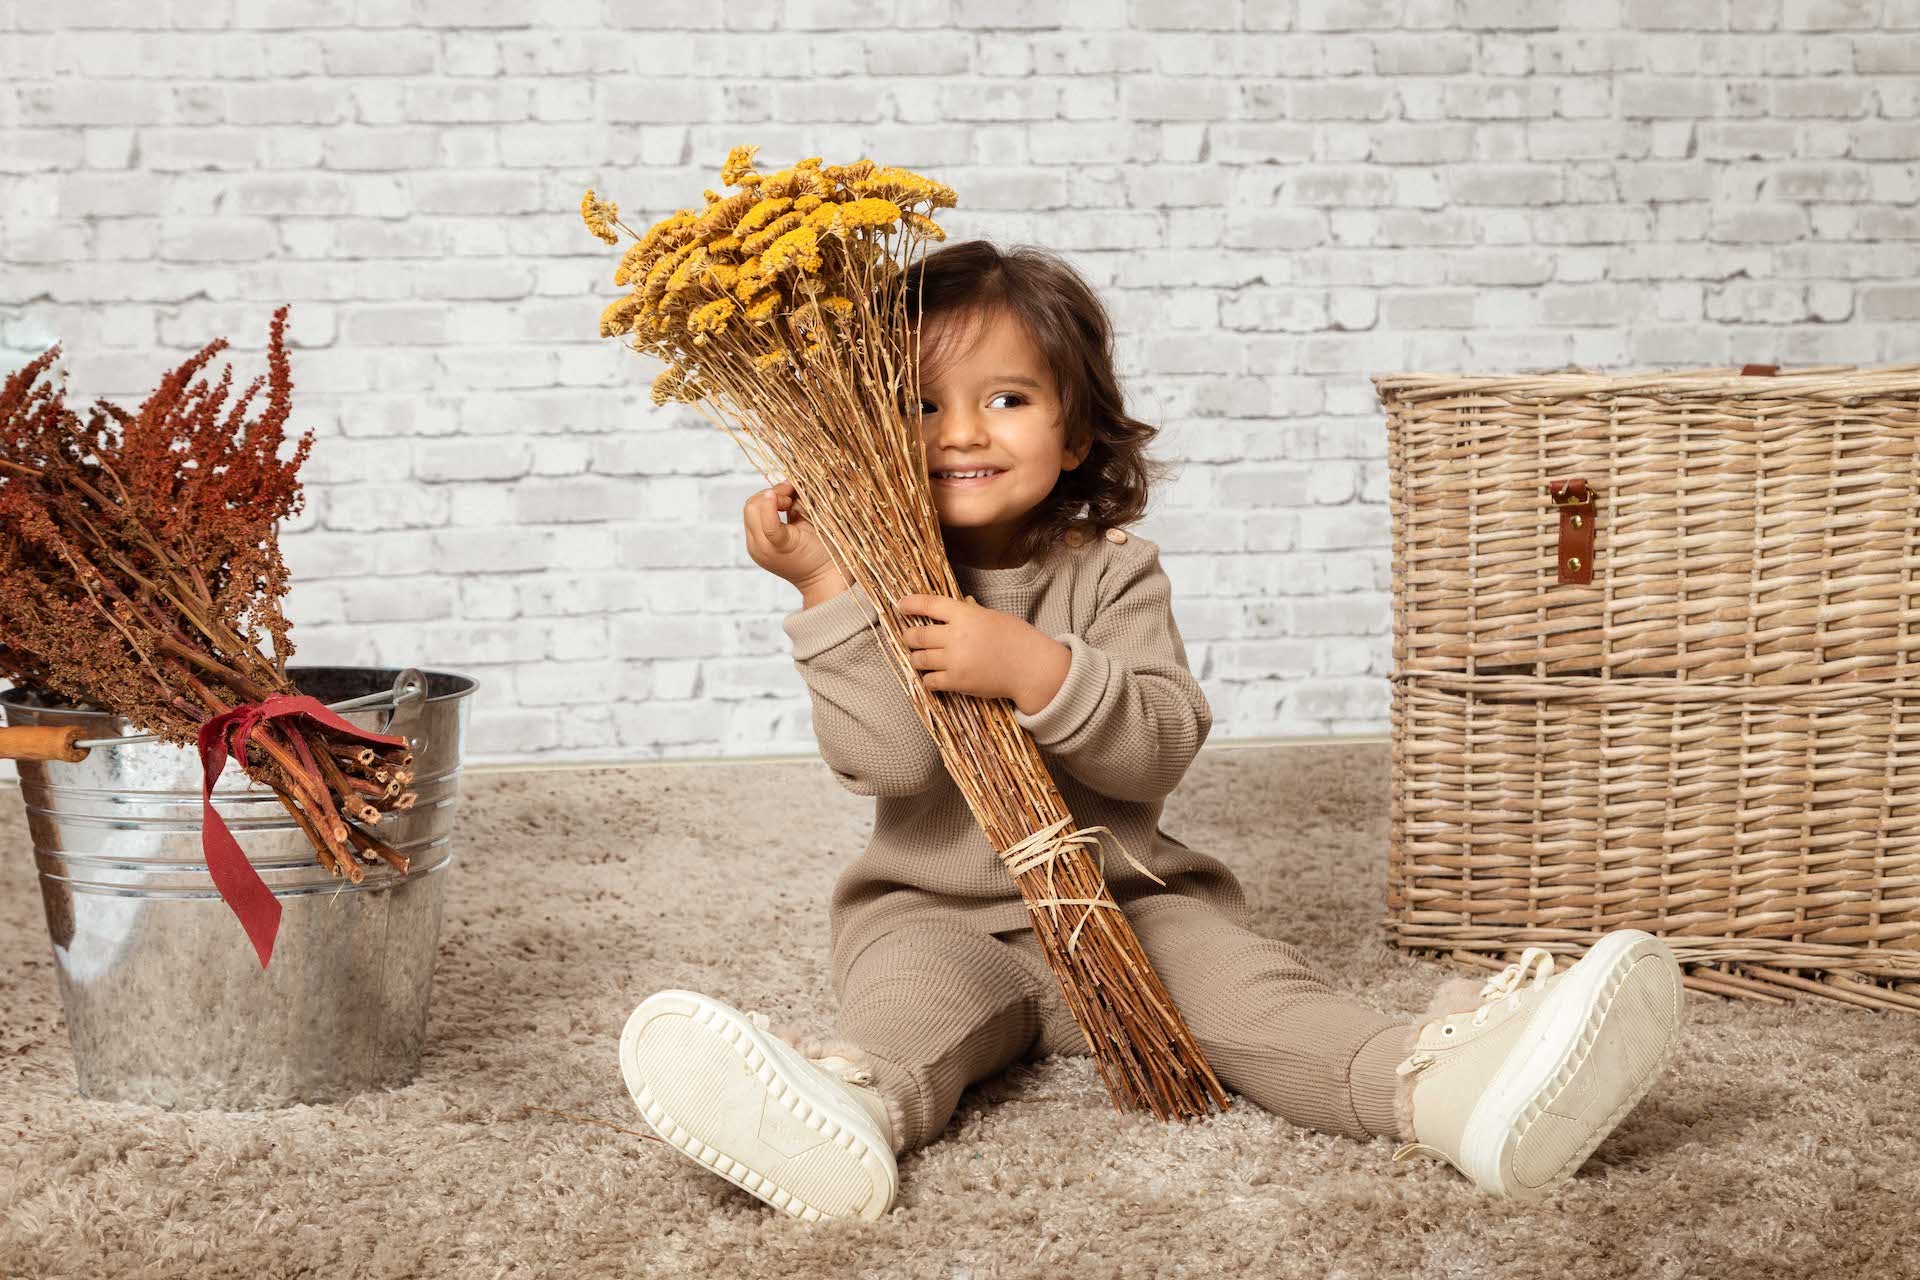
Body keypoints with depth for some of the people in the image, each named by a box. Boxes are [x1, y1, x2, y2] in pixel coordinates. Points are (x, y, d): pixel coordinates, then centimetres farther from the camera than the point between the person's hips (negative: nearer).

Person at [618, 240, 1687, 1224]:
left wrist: (1035, 668, -28)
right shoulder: (884, 581, 0)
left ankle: (1443, 1081, -51)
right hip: (938, 916, 0)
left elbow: (1162, 746, -12)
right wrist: (828, 589, -24)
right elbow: (886, 759, -17)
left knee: (1239, 979, -25)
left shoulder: (1112, 572, 2)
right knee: (911, 994, -32)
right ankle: (860, 1103, -66)